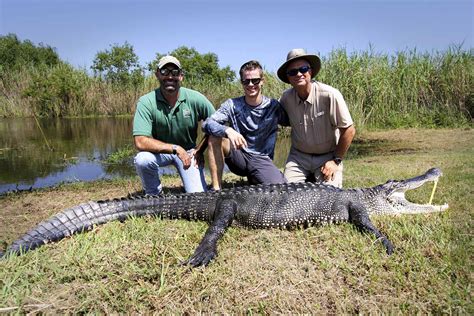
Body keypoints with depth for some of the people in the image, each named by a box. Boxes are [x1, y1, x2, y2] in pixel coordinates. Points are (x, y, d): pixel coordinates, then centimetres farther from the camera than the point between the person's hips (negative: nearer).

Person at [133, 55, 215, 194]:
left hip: (188, 151, 0)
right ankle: (153, 195, -3)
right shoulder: (146, 102, -20)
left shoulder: (195, 98, -16)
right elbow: (140, 142, -29)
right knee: (142, 159, -32)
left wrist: (201, 149, -9)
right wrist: (175, 149, -32)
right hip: (159, 151, 0)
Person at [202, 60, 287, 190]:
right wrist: (228, 130, -37)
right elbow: (207, 123, -19)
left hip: (262, 159, 0)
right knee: (215, 135, -26)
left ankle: (254, 179, 6)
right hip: (238, 156, 1)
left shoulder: (273, 106, -2)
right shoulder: (232, 105, -5)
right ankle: (216, 188, -19)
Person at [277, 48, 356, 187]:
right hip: (298, 156, 3)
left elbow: (349, 130, -14)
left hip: (328, 156, -3)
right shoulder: (286, 98, -7)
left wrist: (336, 160, -9)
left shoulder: (330, 95, -20)